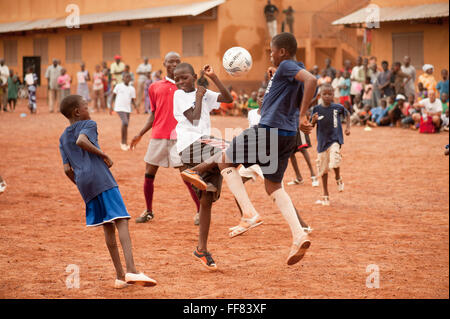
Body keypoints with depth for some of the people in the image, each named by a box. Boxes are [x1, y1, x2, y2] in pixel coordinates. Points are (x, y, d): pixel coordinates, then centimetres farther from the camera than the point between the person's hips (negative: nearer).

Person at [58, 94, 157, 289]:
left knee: (108, 227, 10)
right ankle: (131, 270, -28)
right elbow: (81, 141, -18)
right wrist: (103, 154, -9)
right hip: (100, 177, -7)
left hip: (83, 184, 7)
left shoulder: (63, 139, 23)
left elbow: (67, 169, 14)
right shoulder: (88, 125, 5)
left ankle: (120, 276, 8)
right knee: (121, 221, -13)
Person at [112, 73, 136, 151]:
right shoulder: (118, 86, 1)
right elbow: (113, 96, 7)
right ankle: (123, 142, -10)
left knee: (126, 125, 8)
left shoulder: (132, 89, 10)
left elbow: (133, 100, 12)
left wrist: (136, 107, -5)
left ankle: (125, 143, 19)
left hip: (127, 109, 4)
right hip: (119, 108, -4)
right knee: (125, 123, -21)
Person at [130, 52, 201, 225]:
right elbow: (153, 114, 17)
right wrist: (140, 135, 10)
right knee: (149, 174, 6)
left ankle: (200, 211, 2)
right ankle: (148, 211, 22)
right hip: (158, 136, 3)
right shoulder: (155, 87, 13)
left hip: (179, 137, -3)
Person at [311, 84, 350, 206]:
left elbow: (347, 113, 18)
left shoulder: (338, 107, -2)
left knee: (334, 162, -27)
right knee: (323, 169, 9)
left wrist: (348, 127, 9)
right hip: (322, 141, 2)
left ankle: (338, 179, 6)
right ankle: (325, 196, 22)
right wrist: (313, 120, -19)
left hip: (335, 139, -2)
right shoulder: (317, 109, -1)